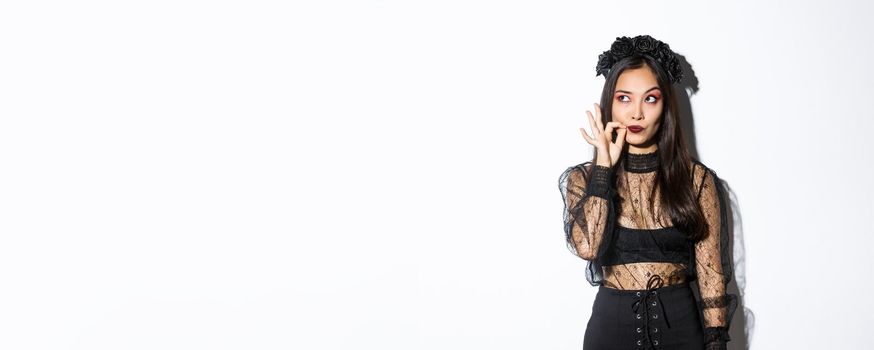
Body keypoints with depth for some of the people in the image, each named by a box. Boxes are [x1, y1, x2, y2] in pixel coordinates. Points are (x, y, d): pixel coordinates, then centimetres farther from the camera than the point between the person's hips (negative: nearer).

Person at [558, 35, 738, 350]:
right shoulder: (583, 178, 0)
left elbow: (712, 275, -1)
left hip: (680, 324, 0)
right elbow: (587, 246, -19)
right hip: (612, 324, 0)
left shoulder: (698, 179, 0)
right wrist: (604, 166, -15)